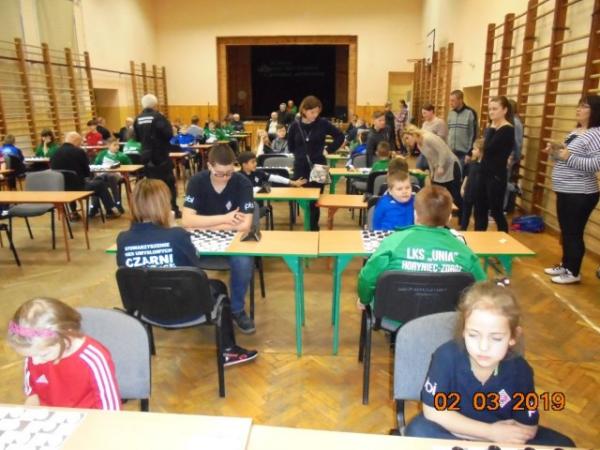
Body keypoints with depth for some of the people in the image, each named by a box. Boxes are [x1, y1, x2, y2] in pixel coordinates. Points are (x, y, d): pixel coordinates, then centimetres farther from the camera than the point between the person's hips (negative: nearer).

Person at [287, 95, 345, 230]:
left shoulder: (323, 123, -5)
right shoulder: (295, 125, -1)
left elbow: (340, 136, 5)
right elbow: (290, 146, 15)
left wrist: (329, 149, -1)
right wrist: (299, 155, 5)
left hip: (318, 166, -2)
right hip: (300, 167, 2)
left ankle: (314, 228, 11)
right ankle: (309, 226, 23)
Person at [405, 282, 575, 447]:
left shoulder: (520, 370, -20)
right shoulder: (447, 356, -27)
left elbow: (527, 430, -14)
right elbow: (433, 411, -20)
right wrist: (490, 431, -20)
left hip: (500, 436, 2)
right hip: (453, 426, -1)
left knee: (562, 444, -15)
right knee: (418, 431, -31)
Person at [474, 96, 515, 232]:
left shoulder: (507, 130, -14)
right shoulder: (492, 128, 11)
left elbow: (489, 148, -22)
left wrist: (492, 127, -14)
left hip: (497, 176, -9)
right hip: (485, 173, 9)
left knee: (496, 211, 0)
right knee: (479, 210, 14)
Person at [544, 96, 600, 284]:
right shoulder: (575, 131, 13)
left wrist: (569, 158, -28)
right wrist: (555, 152, 2)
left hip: (580, 195, -9)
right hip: (565, 192, 9)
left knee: (574, 233, -1)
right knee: (565, 232, 17)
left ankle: (573, 272, 12)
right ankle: (565, 265, 30)